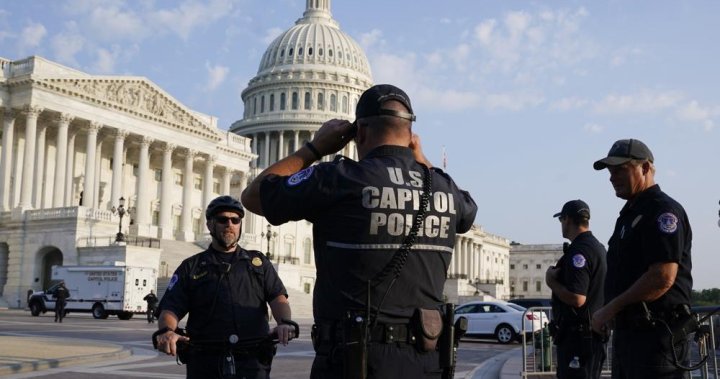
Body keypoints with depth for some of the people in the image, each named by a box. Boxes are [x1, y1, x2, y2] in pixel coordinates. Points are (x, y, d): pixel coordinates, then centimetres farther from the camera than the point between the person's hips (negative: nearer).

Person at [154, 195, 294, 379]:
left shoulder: (258, 262, 18)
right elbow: (170, 309, 6)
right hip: (205, 362, 0)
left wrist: (284, 323, -17)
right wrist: (166, 331, -17)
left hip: (252, 361, 0)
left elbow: (278, 297, 5)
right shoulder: (191, 267, 16)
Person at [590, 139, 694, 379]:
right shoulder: (630, 214, 19)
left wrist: (610, 309, -16)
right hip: (627, 331, 10)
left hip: (656, 334, -10)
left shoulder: (663, 211, -12)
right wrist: (610, 313, 10)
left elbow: (663, 278, -22)